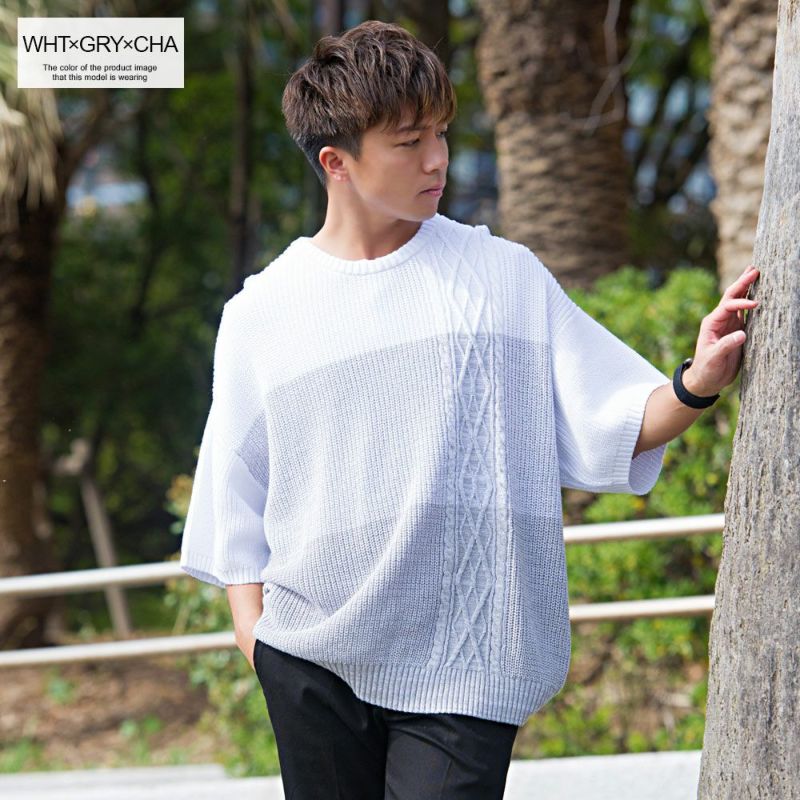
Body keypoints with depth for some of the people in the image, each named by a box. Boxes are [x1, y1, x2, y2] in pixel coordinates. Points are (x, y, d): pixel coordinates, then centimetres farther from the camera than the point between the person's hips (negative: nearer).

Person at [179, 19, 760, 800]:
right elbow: (236, 505, 10)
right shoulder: (260, 314, 5)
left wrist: (695, 386, -17)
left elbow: (610, 426, 1)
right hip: (311, 661, 2)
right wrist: (254, 636, 3)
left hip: (461, 668, -1)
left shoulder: (503, 276, 4)